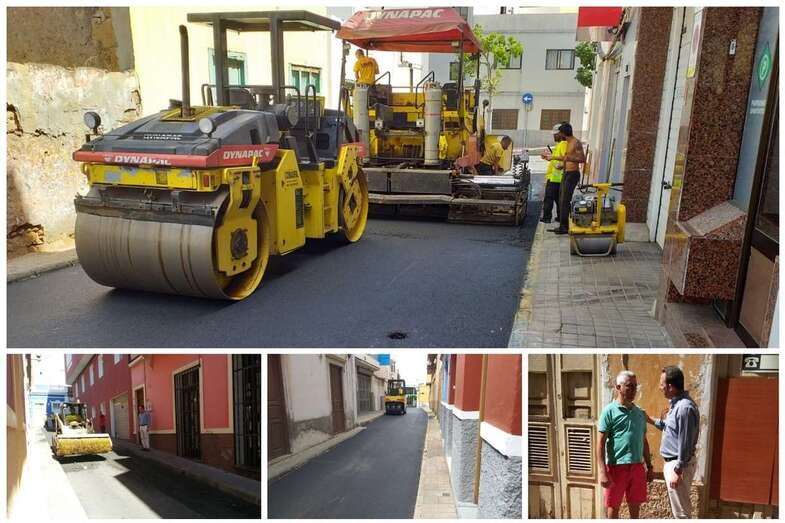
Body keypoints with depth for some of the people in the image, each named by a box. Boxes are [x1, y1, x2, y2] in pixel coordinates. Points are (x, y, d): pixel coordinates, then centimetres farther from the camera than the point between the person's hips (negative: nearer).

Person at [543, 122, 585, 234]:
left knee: (565, 201, -10)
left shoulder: (576, 143, -12)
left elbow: (583, 159, -20)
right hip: (566, 174, 9)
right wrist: (552, 157, 36)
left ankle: (565, 227, -7)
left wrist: (571, 158, -35)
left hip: (572, 174, -9)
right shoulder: (568, 143, 16)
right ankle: (562, 226, 11)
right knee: (561, 201, 7)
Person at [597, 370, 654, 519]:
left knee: (635, 508, 14)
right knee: (613, 508, 6)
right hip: (616, 467, -5)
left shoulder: (640, 413, 10)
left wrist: (649, 467, 16)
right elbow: (601, 444, -11)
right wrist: (603, 472, -17)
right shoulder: (609, 411, -8)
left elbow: (644, 442, 18)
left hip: (637, 467, 5)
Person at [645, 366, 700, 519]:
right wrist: (651, 420, 19)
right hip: (672, 462, 10)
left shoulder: (685, 407, -24)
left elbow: (685, 444, -24)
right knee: (679, 508, 19)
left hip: (679, 465, -10)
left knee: (681, 511, 0)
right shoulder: (677, 404, 8)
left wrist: (677, 471, -21)